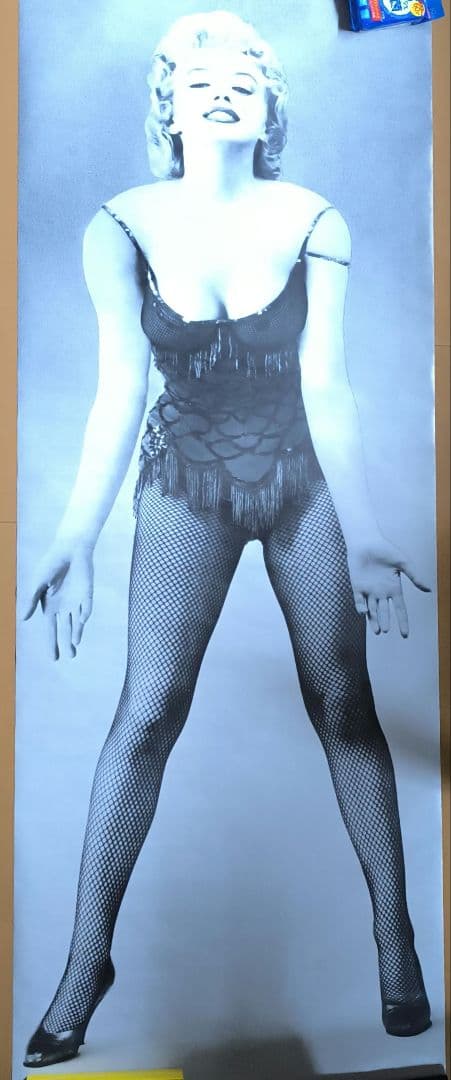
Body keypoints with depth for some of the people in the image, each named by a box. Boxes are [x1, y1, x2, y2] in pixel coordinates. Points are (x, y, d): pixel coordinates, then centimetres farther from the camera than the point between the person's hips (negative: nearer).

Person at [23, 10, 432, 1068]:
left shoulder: (314, 223, -7)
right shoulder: (122, 228, -7)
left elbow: (325, 387, -11)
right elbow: (120, 391, -11)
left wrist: (363, 535, -14)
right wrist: (77, 538, -17)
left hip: (305, 476, 1)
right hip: (187, 483, 0)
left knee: (343, 702, 1)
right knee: (148, 708, -6)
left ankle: (394, 932, 21)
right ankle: (87, 961, 12)